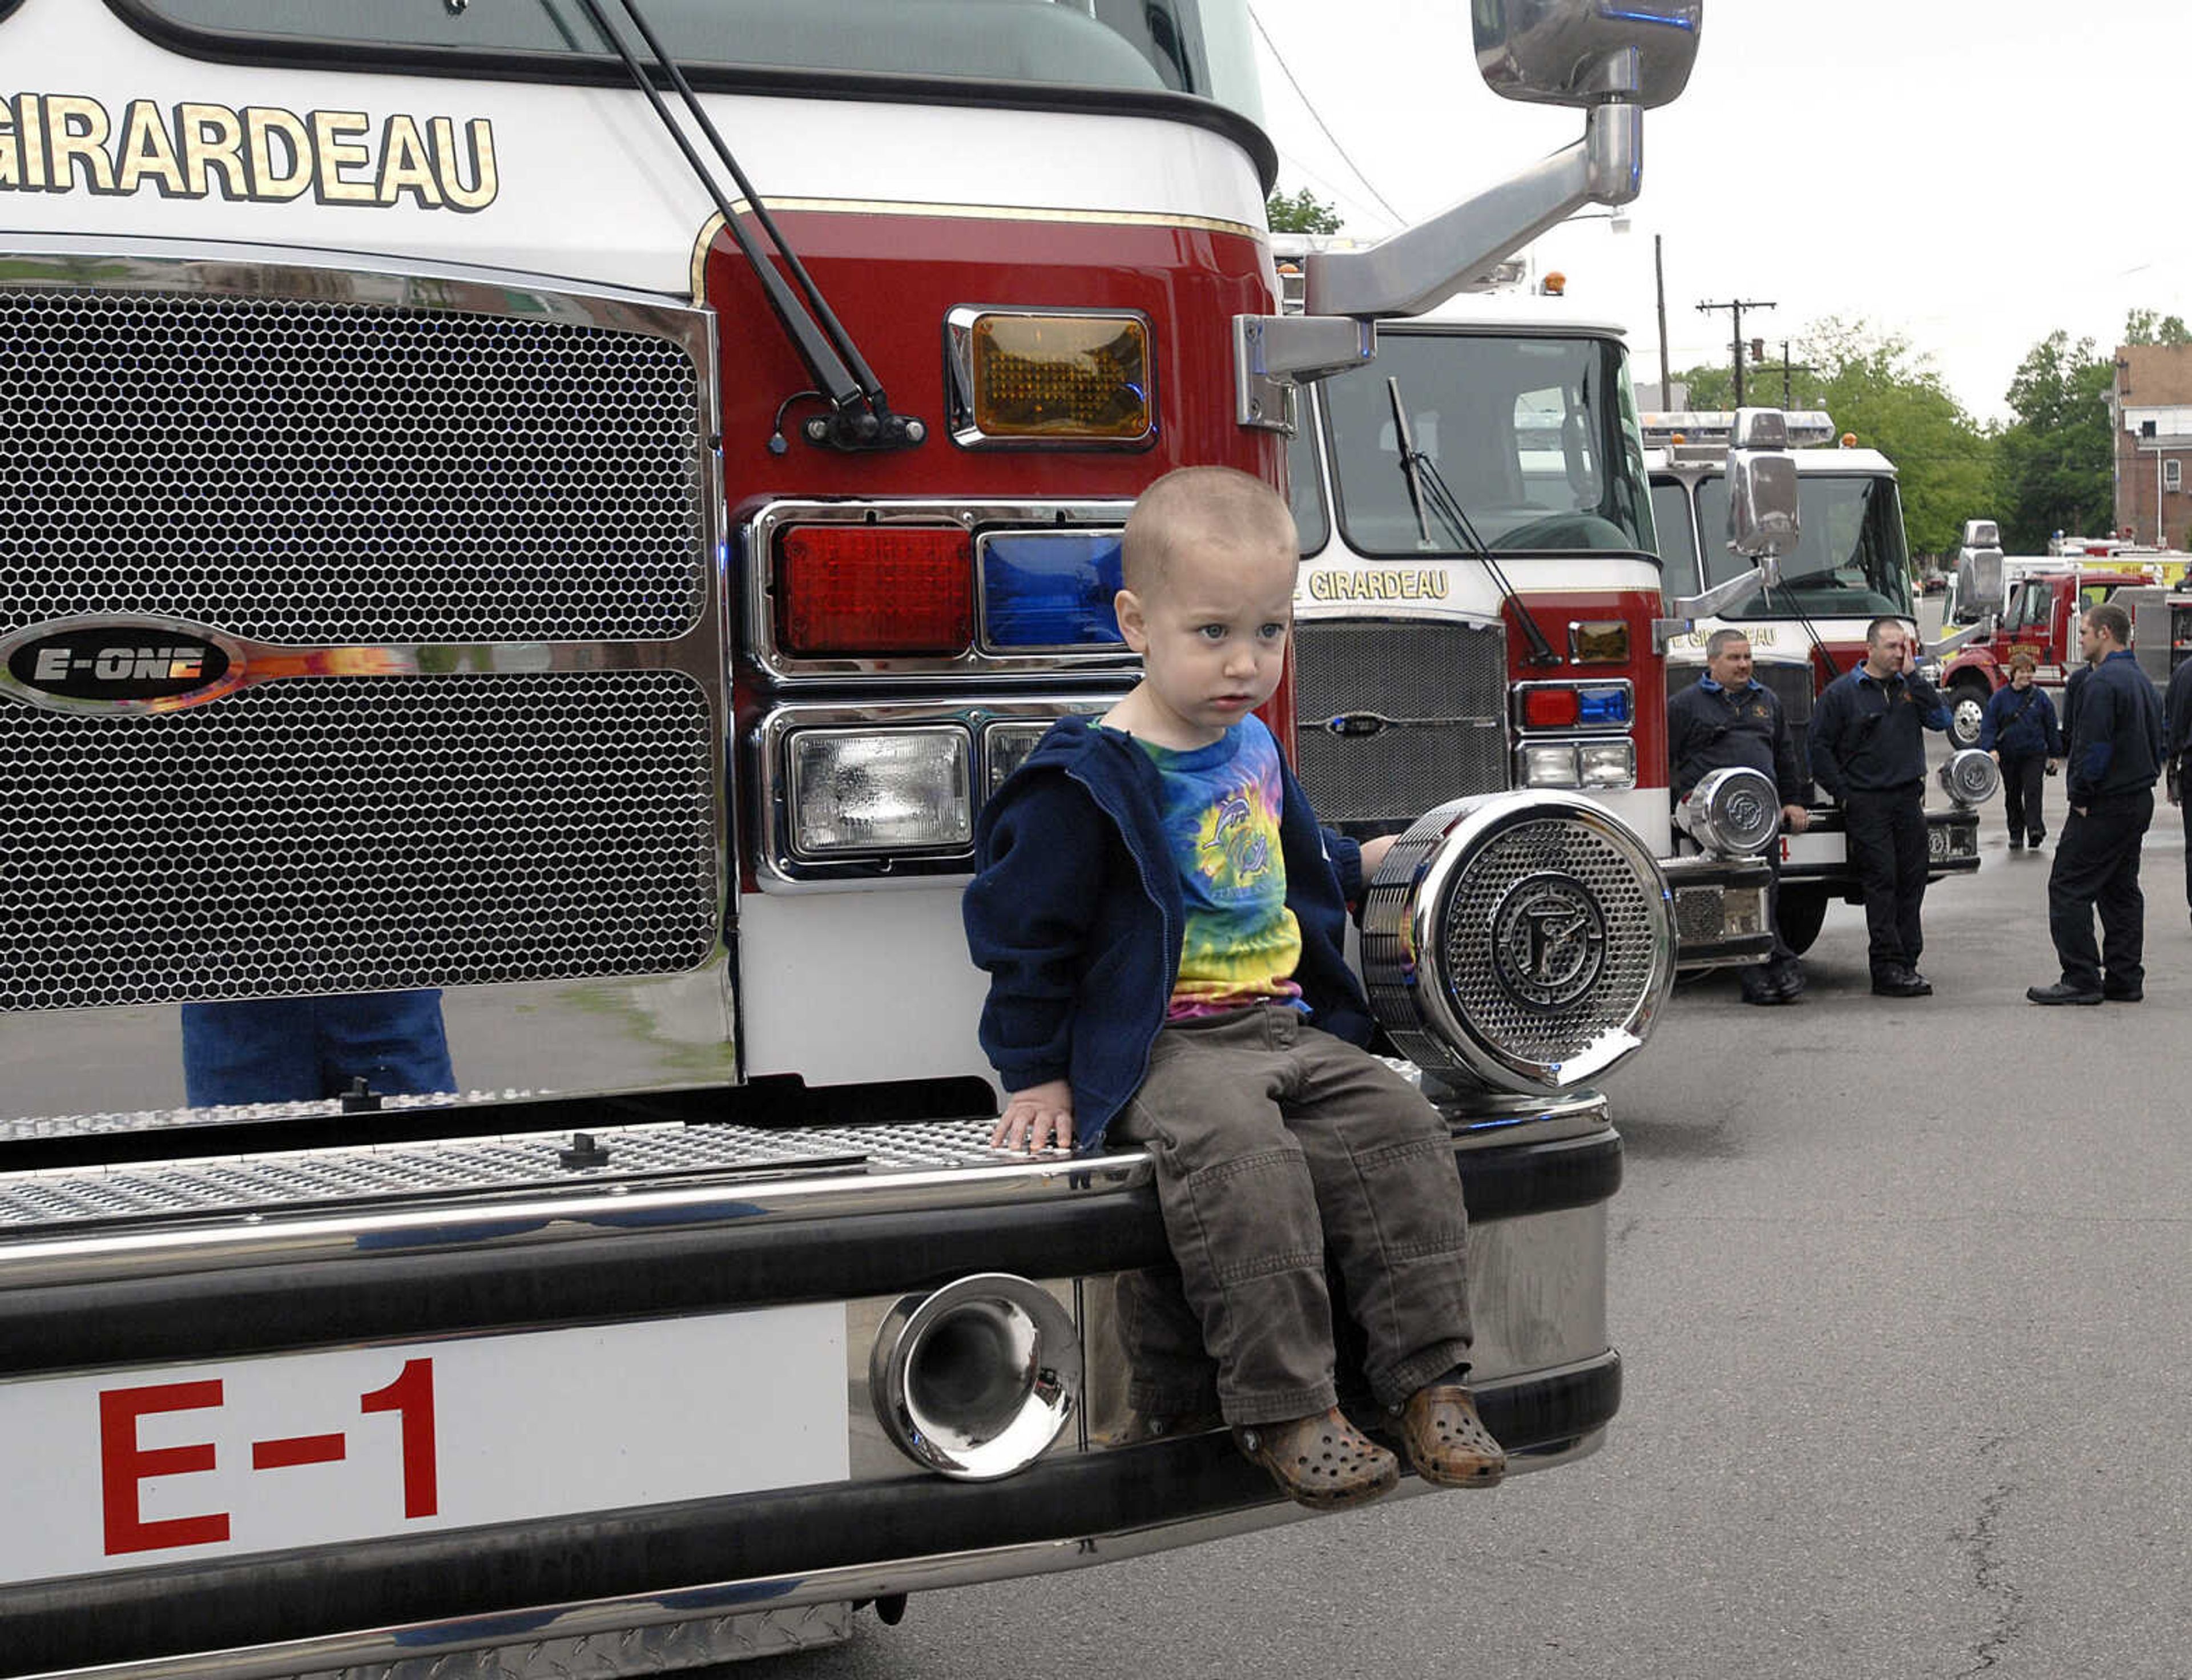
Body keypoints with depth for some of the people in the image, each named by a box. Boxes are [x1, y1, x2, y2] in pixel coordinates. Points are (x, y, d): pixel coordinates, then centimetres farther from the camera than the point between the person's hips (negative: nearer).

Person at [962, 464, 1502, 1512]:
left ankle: (1426, 1379, -9)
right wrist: (1036, 1077, -5)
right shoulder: (1088, 778, -9)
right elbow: (1024, 928, -6)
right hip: (1157, 1047, -7)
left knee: (1398, 1126, -14)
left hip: (1285, 1028, 7)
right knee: (1239, 1149, -34)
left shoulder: (1254, 749, 16)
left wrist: (1368, 863, 31)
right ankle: (1283, 1410, -29)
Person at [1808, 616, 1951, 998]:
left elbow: (1941, 719, -2)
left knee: (1911, 881, 4)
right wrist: (1844, 794, -6)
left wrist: (1911, 675, -5)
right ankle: (1888, 969, -8)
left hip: (1908, 800, 5)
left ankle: (1907, 962, 9)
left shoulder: (1909, 687, 13)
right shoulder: (1842, 691, -1)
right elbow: (1820, 745, -2)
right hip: (1867, 804, -5)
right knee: (1881, 882, -8)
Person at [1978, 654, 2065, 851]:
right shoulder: (2000, 698, 1)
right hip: (2009, 757, 1)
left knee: (2033, 791, -14)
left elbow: (2052, 727, 8)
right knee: (2013, 796, 8)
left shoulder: (2040, 697, 3)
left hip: (2035, 755, -1)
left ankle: (2035, 829, -18)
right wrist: (1991, 749, -15)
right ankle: (2016, 835, 16)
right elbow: (1989, 726, 0)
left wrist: (2055, 754, 9)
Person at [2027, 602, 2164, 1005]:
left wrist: (2081, 796, -13)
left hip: (2105, 805, -10)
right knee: (2121, 890, 13)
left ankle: (2081, 980, -7)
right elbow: (2157, 743, 21)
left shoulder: (2101, 683, -17)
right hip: (2139, 801, 10)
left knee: (2069, 888, -6)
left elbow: (2093, 747, -22)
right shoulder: (2143, 681, 16)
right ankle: (2125, 979, 15)